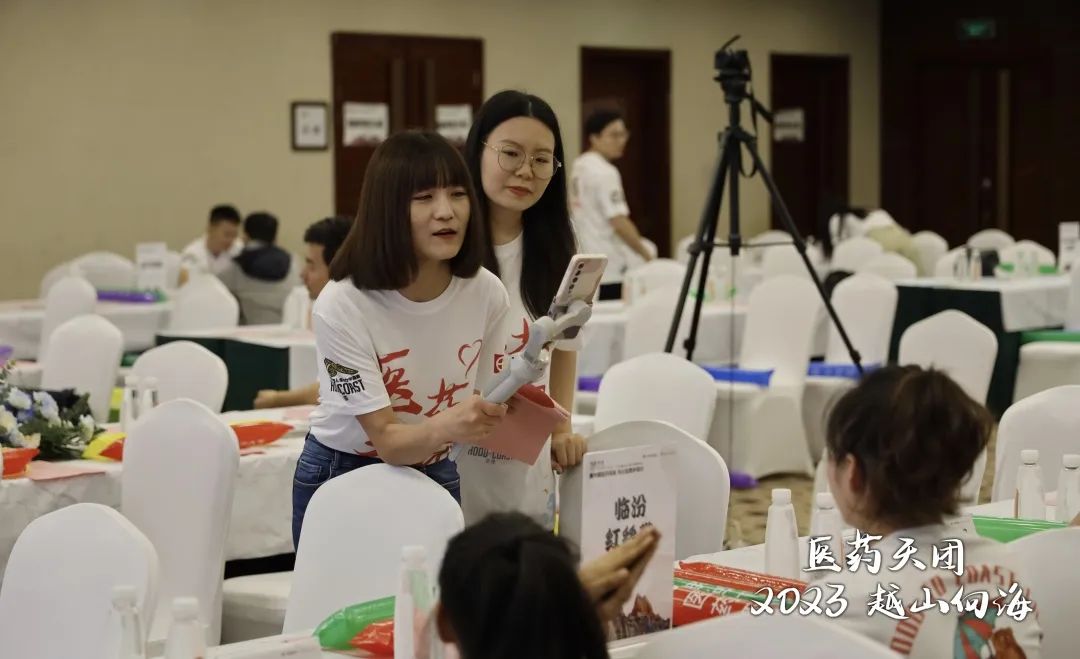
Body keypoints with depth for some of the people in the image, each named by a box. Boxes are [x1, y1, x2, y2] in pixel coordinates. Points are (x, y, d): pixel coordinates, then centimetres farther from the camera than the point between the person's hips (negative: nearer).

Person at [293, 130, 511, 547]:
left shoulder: (486, 293, -15)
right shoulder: (341, 305, -26)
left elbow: (487, 410, -2)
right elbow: (387, 439, -25)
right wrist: (448, 426, -45)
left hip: (436, 478, 3)